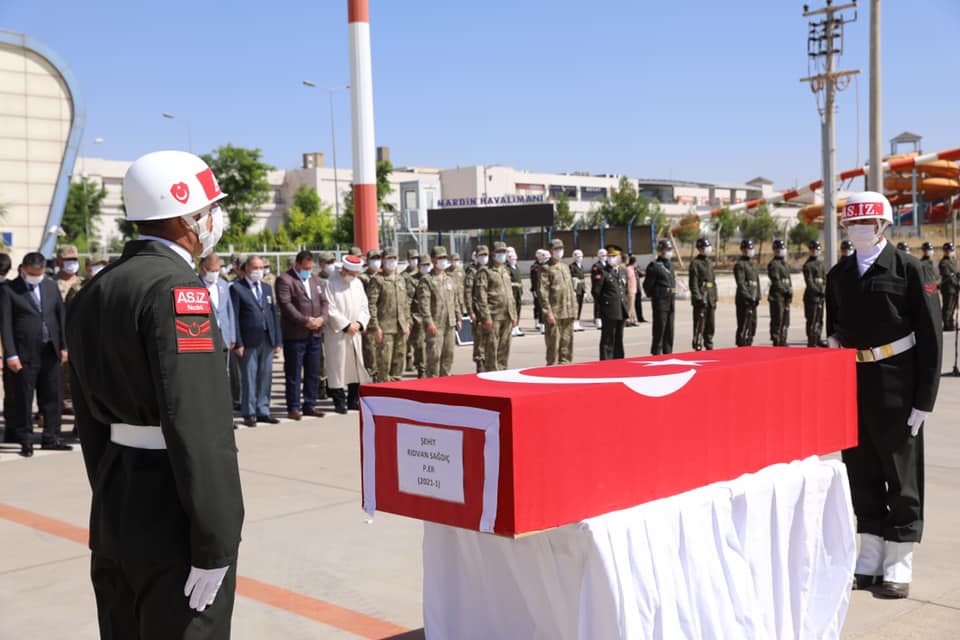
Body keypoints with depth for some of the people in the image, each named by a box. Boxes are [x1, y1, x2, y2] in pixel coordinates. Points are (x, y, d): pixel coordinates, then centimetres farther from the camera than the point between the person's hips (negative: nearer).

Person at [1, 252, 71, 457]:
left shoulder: (51, 286, 9)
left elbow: (61, 316, 11)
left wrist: (64, 346, 6)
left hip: (50, 352, 4)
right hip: (25, 355, -4)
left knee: (52, 397, 9)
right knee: (23, 400, 3)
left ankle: (50, 438, 19)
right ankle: (26, 442, 12)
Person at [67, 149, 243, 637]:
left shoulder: (95, 291, 10)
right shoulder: (176, 288, -17)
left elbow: (92, 417, 14)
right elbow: (198, 424, -23)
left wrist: (111, 500, 21)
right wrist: (214, 543, -19)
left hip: (115, 510, 9)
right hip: (172, 519, -9)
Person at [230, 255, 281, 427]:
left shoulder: (267, 288, 16)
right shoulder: (237, 288, -2)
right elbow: (234, 317, -6)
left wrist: (277, 341, 10)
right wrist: (238, 343, -12)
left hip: (267, 340, 5)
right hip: (249, 342, -5)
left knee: (266, 377, 8)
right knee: (249, 378, 0)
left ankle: (263, 411, 17)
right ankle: (249, 413, 8)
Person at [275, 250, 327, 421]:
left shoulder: (315, 279, 17)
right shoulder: (285, 280, -6)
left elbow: (324, 301, 14)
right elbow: (286, 304, -16)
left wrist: (322, 318, -6)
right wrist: (305, 321, -19)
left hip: (315, 334, 7)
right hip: (295, 335, -6)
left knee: (313, 373, 10)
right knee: (293, 373, 0)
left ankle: (309, 405, 19)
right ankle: (293, 408, 6)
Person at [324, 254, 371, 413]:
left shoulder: (358, 283, 11)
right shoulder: (331, 283, -8)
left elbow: (364, 307, 11)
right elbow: (331, 310, -12)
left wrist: (359, 323, -6)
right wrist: (346, 325, -13)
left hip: (355, 332, 6)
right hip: (336, 333, -6)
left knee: (356, 365, 7)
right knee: (337, 366, -3)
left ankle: (354, 400, 16)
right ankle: (339, 401, 4)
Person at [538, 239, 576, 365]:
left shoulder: (565, 266, 17)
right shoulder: (546, 268, -4)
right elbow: (543, 293, -10)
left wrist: (574, 309, 15)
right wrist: (548, 313, -16)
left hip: (568, 313, 7)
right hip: (555, 313, -7)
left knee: (567, 343, 10)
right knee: (554, 344, -4)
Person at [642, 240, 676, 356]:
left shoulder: (670, 266, 15)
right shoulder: (654, 266, -10)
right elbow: (647, 285, -11)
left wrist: (672, 298, 16)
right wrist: (653, 296, -2)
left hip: (671, 303, 8)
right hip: (660, 303, -8)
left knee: (669, 330, 11)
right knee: (659, 329, -3)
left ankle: (668, 352, 18)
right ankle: (656, 353, 4)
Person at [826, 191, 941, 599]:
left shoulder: (908, 268, -6)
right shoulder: (838, 274, 9)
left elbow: (930, 335, -8)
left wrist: (925, 397, -11)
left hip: (896, 385, -5)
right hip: (853, 382, 5)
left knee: (901, 471, 5)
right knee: (861, 472, 10)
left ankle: (898, 564, 16)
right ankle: (870, 559, 23)